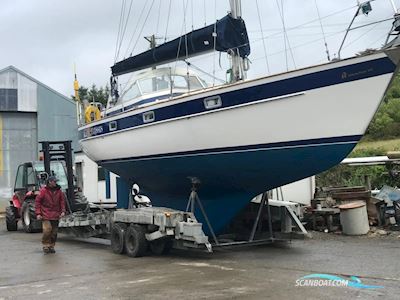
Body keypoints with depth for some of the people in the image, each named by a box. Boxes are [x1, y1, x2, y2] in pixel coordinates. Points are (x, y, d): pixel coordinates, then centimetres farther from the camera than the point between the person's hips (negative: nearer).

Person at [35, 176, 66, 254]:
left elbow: (62, 201, 13)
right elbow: (37, 201, -3)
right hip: (46, 215, -4)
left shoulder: (59, 191, 6)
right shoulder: (44, 191, -6)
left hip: (55, 215, 4)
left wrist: (63, 211, 1)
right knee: (47, 230, -16)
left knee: (54, 231, 7)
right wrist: (38, 213, -7)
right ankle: (45, 245, 1)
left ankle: (51, 246, 20)